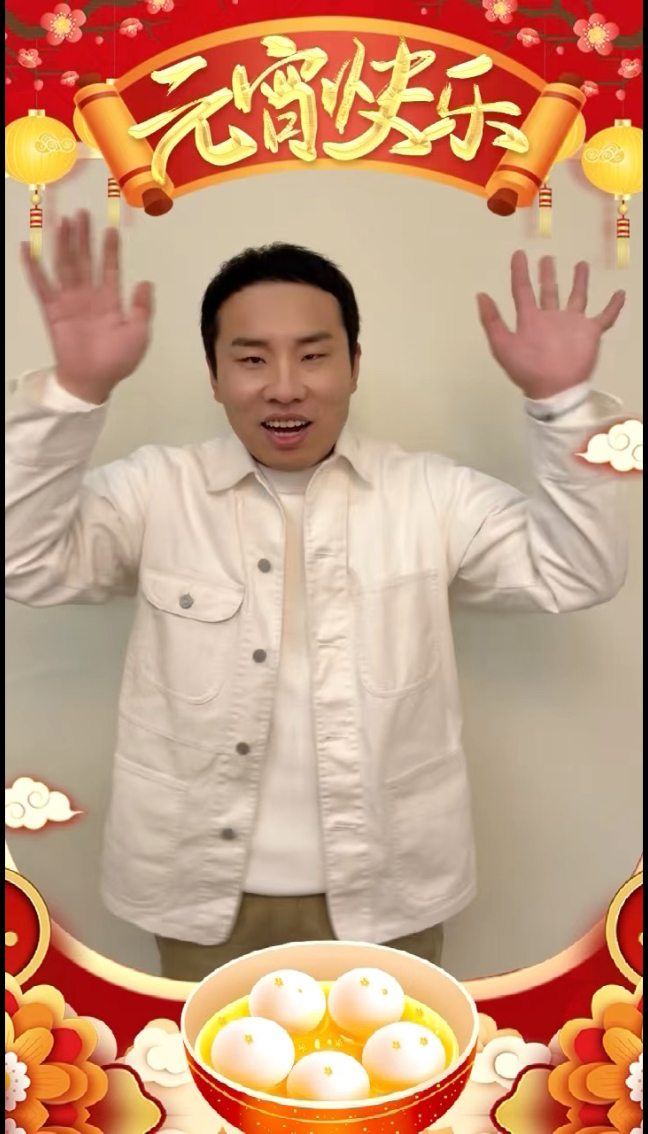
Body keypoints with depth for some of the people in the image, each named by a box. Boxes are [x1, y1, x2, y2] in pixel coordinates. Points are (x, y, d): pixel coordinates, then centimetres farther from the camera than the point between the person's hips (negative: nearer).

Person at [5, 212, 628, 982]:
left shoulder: (430, 494, -3)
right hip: (206, 892, 0)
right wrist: (77, 391, -27)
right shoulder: (157, 492, -5)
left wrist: (561, 400, -18)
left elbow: (575, 574, -5)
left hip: (383, 894, 1)